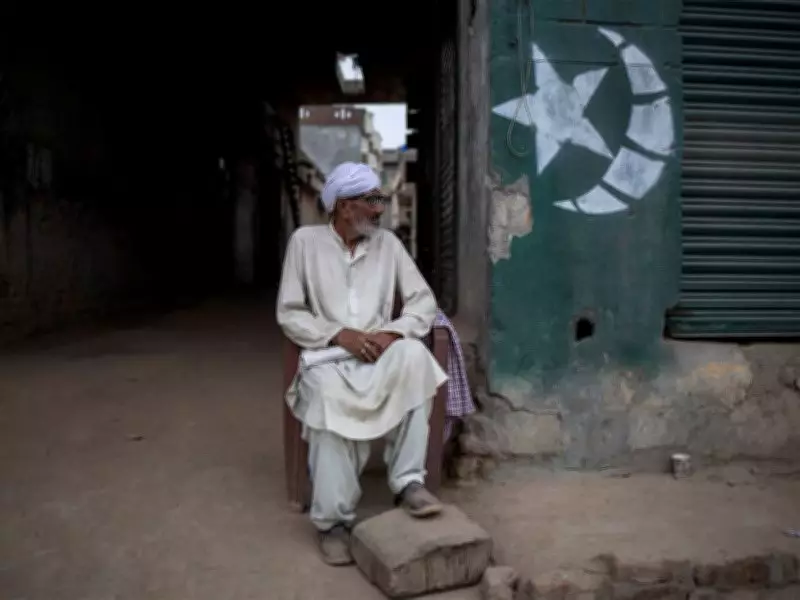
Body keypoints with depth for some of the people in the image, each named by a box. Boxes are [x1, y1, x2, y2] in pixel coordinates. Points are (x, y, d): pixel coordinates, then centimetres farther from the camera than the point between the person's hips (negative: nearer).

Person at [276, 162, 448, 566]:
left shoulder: (388, 243, 9)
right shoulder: (305, 241, 2)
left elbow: (424, 302, 4)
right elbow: (288, 313, -1)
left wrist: (392, 332, -16)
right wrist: (338, 334, -16)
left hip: (379, 356, 2)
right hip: (327, 356, -2)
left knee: (414, 356, -33)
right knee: (331, 396, -37)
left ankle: (408, 481, -27)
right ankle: (333, 520, -24)